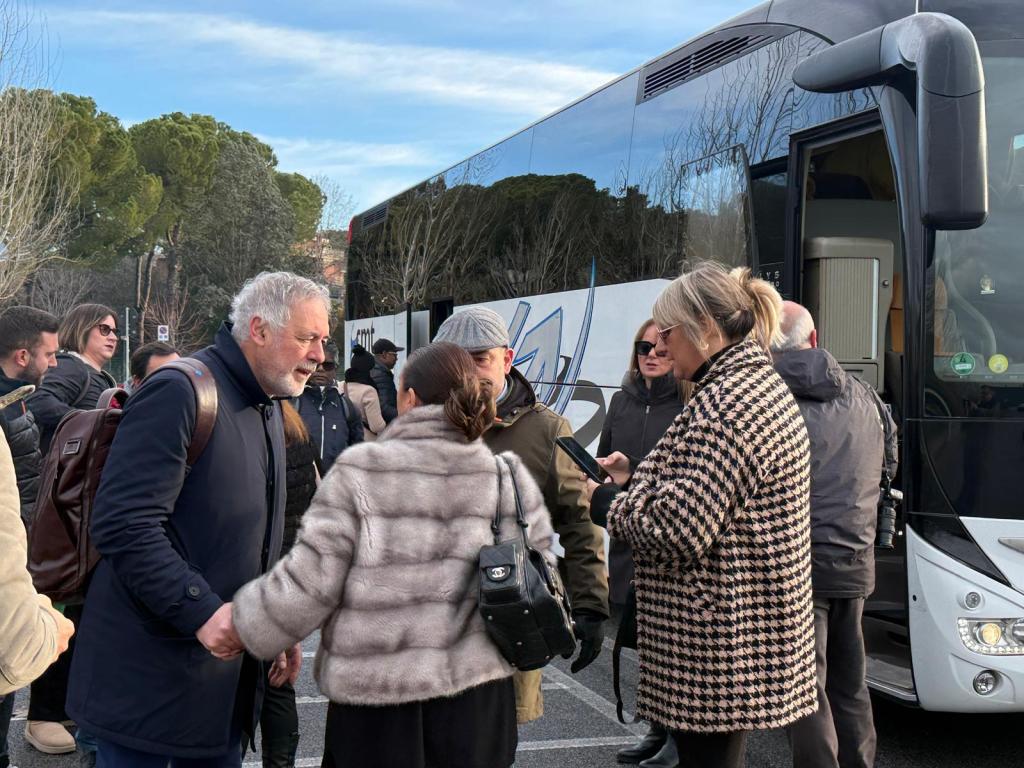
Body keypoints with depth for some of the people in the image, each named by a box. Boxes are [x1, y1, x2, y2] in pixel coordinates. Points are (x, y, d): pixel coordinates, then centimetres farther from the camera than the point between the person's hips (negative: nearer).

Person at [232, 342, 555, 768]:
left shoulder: (360, 473, -10)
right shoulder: (511, 481, 0)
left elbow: (308, 582, -9)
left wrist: (239, 622, 6)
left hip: (377, 710, -3)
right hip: (476, 702, 3)